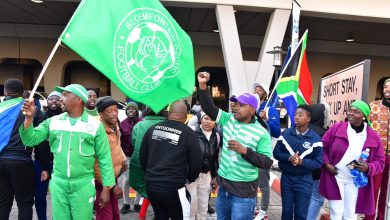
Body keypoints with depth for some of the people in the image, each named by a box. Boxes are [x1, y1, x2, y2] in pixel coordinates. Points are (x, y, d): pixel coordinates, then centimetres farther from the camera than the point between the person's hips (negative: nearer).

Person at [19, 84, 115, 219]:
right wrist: (29, 117, -9)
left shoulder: (95, 124, -6)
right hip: (58, 183, 3)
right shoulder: (53, 121, 4)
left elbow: (104, 158, -3)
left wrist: (106, 188, -4)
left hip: (83, 184, -3)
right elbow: (31, 140, 5)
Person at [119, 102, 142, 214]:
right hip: (127, 156, 1)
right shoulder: (123, 123, 1)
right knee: (126, 180, 7)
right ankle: (126, 203, 23)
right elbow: (120, 140, 3)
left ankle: (137, 203, 25)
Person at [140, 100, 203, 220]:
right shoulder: (189, 133, -10)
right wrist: (188, 179, 13)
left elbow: (142, 157, 11)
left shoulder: (153, 129, 3)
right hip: (173, 187, -5)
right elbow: (196, 163, -8)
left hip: (151, 184, 5)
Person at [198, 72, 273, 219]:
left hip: (243, 191, -5)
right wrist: (203, 85, -15)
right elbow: (209, 108, -3)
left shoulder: (261, 133, -11)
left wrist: (244, 150, -25)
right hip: (223, 186, 5)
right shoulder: (228, 120, 2)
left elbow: (267, 163, -14)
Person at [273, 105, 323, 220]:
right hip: (286, 178, 2)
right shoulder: (286, 133, -3)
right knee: (286, 210, 16)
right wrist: (289, 158, -19)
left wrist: (302, 161, -23)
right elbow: (276, 152, -2)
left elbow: (319, 162, -8)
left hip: (304, 181, -1)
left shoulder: (315, 138, -8)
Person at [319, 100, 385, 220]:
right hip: (335, 177, -1)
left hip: (356, 181, 2)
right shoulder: (336, 128, -8)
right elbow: (322, 147, 0)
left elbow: (380, 162, 2)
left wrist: (368, 167, -19)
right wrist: (327, 164, -13)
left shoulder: (373, 137, -4)